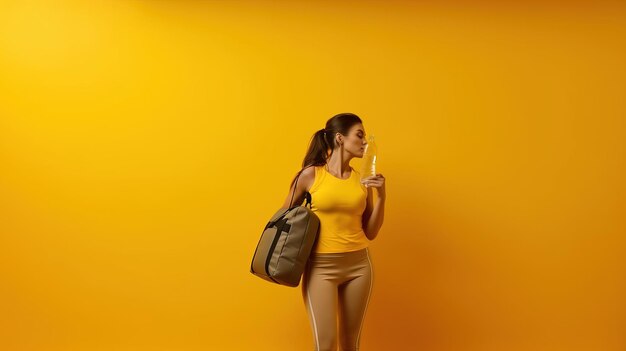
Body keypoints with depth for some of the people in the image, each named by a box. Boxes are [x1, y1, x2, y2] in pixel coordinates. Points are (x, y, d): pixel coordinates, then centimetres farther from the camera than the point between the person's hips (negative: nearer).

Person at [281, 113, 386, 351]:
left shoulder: (363, 180, 5)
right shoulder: (311, 174, -5)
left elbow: (370, 233, 6)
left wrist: (381, 196, -5)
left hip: (359, 265, 4)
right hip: (321, 267, -3)